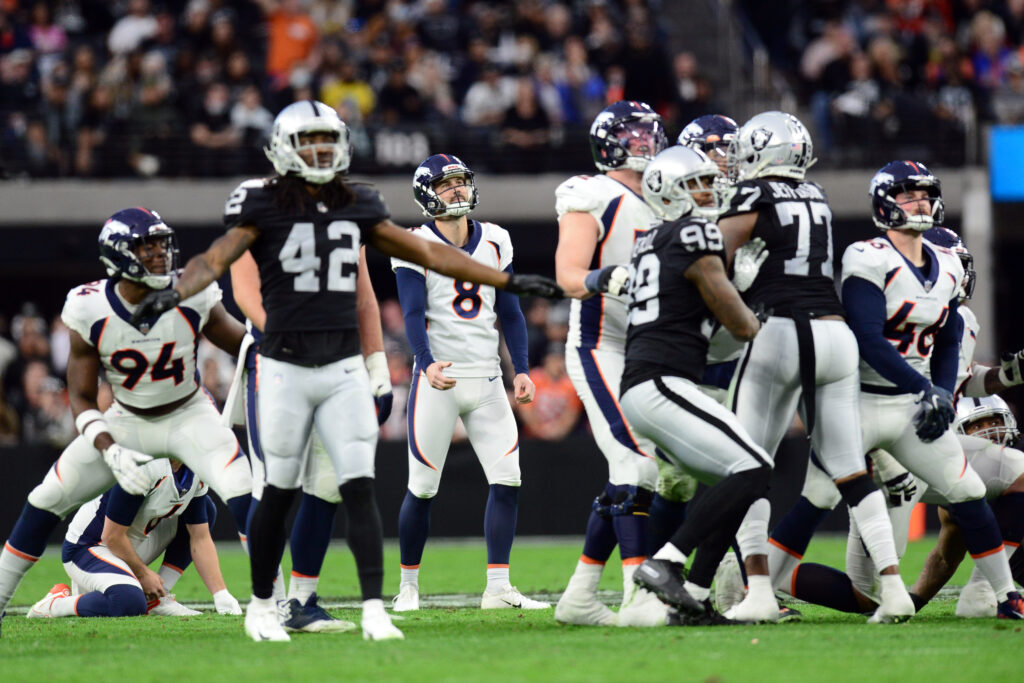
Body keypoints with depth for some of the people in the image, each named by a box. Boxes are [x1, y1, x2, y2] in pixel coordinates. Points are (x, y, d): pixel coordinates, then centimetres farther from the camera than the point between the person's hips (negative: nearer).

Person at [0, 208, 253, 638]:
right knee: (46, 501, 0)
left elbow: (248, 344, -3)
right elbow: (80, 398, -11)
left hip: (188, 415, -1)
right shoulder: (89, 313, -20)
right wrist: (110, 452, -25)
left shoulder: (193, 300, -20)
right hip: (126, 421, 1)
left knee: (242, 494, -25)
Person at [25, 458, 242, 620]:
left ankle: (158, 598, 3)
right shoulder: (147, 466, -29)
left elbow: (200, 539, 4)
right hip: (88, 548, -9)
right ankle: (55, 604, -9)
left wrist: (222, 597, -4)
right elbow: (112, 536, -23)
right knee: (130, 604, -36)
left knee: (206, 510, 6)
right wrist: (144, 574, -8)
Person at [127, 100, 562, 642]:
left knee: (359, 489, -8)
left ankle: (374, 610, -10)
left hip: (344, 369, 3)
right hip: (285, 368, -3)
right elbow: (216, 258, -16)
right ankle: (261, 607, 21)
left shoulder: (356, 206, 8)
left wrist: (508, 282, 14)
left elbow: (428, 254, 14)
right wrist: (175, 293, -37)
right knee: (279, 492, 5)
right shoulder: (264, 206, -4)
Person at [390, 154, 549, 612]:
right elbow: (413, 314, -13)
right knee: (422, 488, 0)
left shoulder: (495, 242, 11)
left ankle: (498, 588, -2)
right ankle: (408, 585, 14)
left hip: (486, 379, 4)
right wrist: (427, 364, -29)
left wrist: (521, 369, 4)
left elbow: (509, 312, 14)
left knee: (507, 479, -5)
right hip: (438, 377, -4)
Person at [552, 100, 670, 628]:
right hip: (601, 351, -9)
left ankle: (579, 597, 14)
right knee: (636, 465, -18)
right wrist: (605, 280, -37)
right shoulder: (593, 200, -8)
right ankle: (638, 599, -22)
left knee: (626, 480, 8)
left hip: (644, 356, 9)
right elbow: (569, 276, -18)